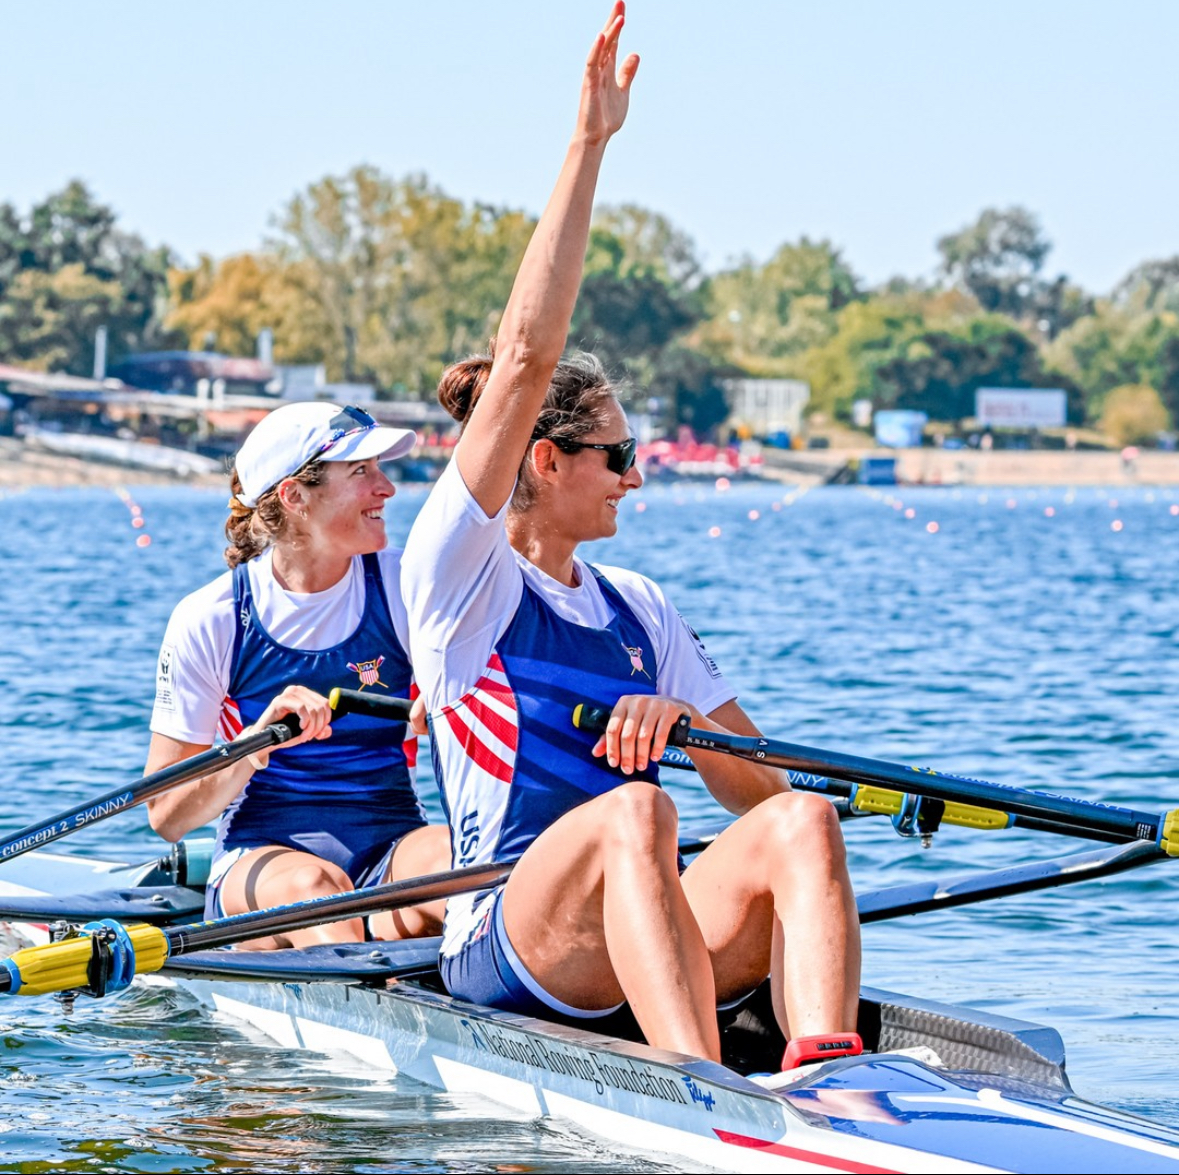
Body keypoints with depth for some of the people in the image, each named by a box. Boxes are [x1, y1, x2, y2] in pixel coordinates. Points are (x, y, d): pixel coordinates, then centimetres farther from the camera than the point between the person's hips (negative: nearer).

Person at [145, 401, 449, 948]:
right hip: (259, 857, -2)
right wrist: (257, 743, -18)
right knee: (310, 885, -36)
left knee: (448, 858, -32)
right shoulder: (209, 621, -1)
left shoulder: (403, 586, 3)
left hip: (390, 849, 2)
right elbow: (166, 816, -1)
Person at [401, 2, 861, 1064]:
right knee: (632, 811, -36)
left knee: (800, 823, -24)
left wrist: (682, 719, -4)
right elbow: (527, 359, -7)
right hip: (505, 956, -5)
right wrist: (588, 148, -11)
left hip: (637, 956, 5)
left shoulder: (640, 609, 24)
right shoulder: (458, 576, 4)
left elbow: (759, 785, 20)